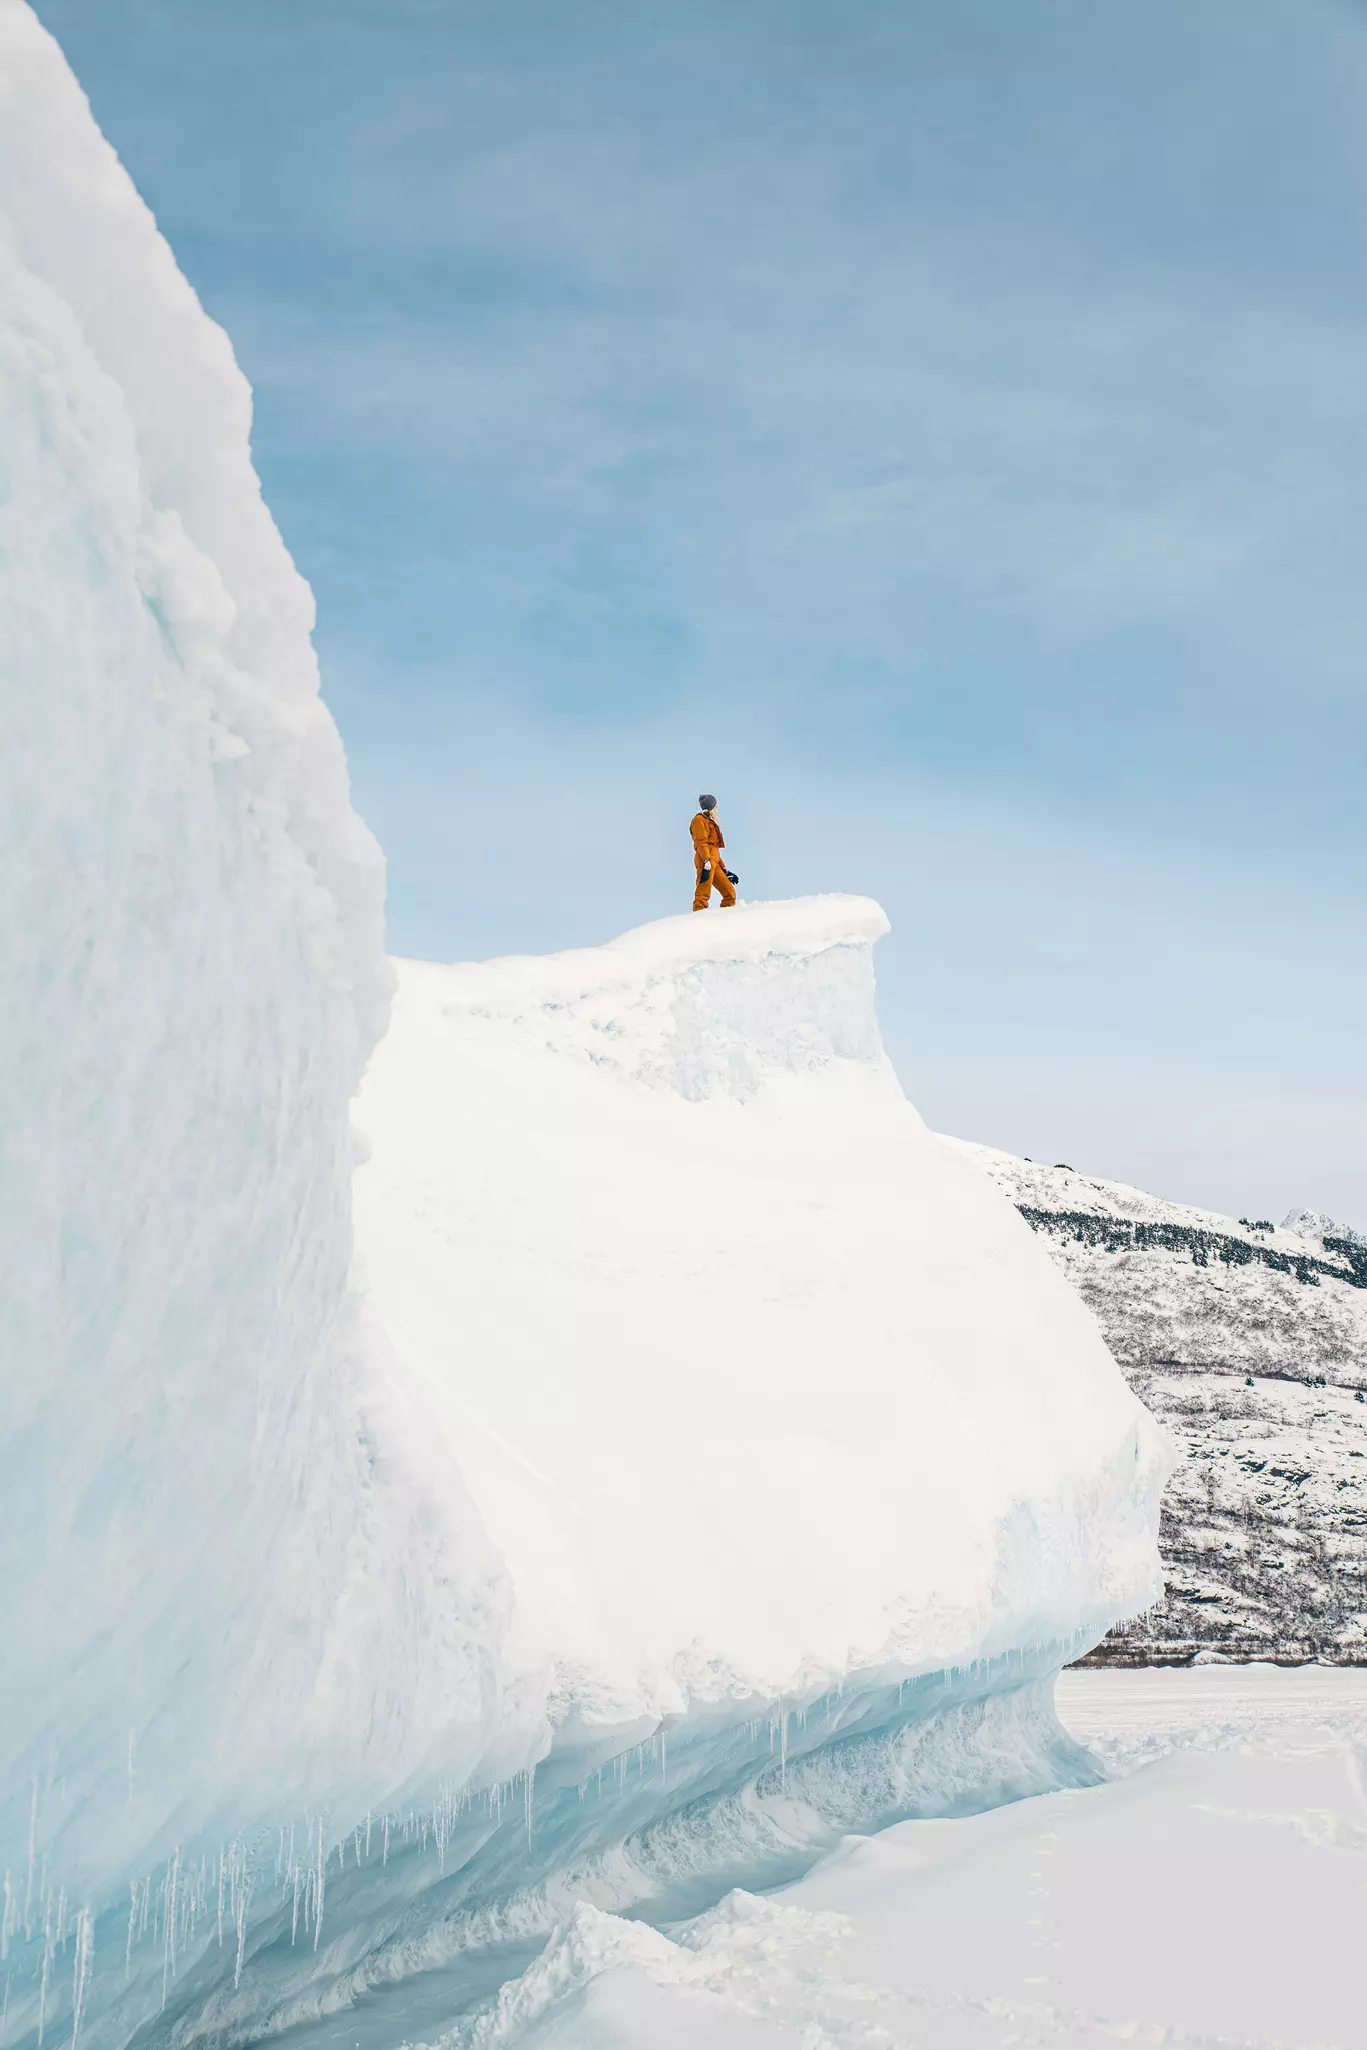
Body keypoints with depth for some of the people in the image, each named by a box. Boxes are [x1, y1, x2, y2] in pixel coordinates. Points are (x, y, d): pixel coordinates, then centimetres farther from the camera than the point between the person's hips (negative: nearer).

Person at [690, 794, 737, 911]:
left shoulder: (710, 823, 32)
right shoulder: (699, 820, 5)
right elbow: (701, 842, -10)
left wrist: (725, 871, 28)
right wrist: (707, 861, -23)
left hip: (714, 863, 9)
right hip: (706, 861, -9)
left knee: (730, 893, 4)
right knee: (703, 893, -21)